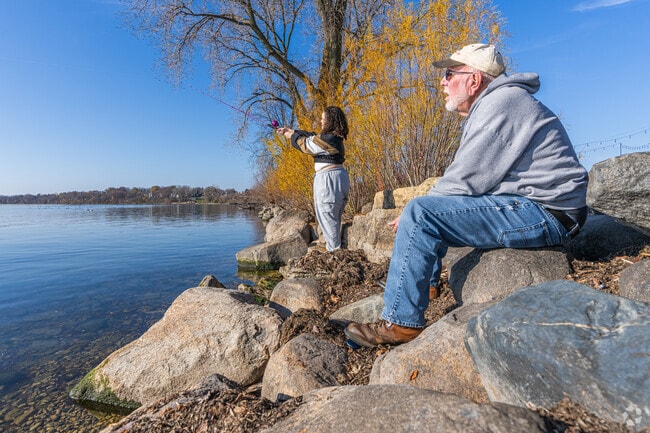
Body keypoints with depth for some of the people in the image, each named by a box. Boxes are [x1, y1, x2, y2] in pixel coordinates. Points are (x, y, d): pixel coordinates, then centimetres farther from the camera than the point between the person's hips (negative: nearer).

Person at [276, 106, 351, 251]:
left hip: (329, 178, -10)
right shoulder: (334, 137, 13)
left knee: (327, 216, -3)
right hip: (338, 176, 10)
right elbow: (312, 137, 23)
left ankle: (334, 251, 2)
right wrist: (291, 130, 28)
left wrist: (292, 136, 16)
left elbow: (306, 144, -2)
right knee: (334, 216, 15)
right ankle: (334, 248, 23)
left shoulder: (329, 139, -16)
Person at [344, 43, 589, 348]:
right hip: (523, 207, 11)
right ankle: (413, 288, 18)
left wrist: (416, 214, -8)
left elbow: (465, 180, -21)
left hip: (542, 212, -11)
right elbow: (470, 177, 13)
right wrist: (417, 216, 1)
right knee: (429, 214, 16)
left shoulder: (500, 102, -13)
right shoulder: (486, 108, 19)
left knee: (420, 213, -23)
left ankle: (400, 323, -17)